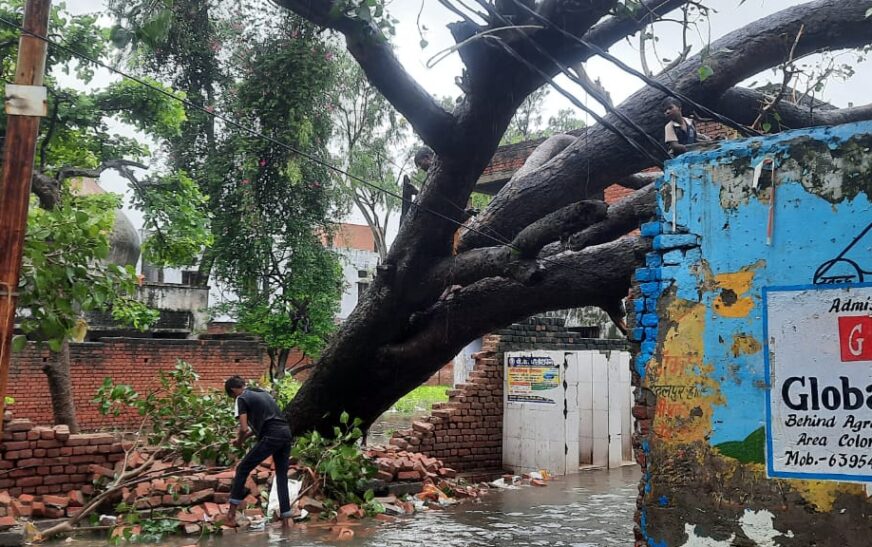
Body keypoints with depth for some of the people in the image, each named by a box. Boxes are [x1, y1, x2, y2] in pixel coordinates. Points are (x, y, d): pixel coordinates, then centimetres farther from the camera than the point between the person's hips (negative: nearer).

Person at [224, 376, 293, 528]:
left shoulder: (242, 398, 2)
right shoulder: (262, 392, 25)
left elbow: (244, 428, -8)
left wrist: (239, 441, 12)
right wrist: (246, 436, 31)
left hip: (271, 437, -7)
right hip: (286, 433, 7)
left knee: (242, 470, 8)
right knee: (282, 476, 14)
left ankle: (231, 514, 11)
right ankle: (286, 520, 11)